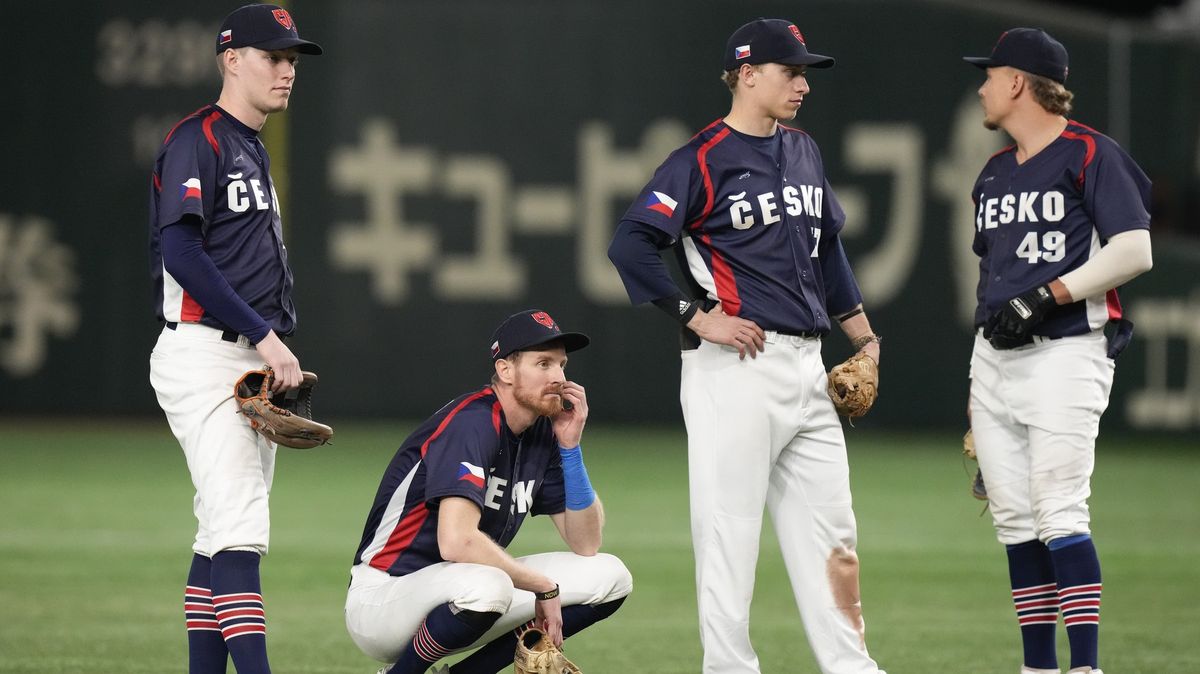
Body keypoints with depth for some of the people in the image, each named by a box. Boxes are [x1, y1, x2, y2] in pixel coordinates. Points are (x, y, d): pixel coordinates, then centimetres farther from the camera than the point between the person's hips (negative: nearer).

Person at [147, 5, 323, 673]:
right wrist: (265, 335, -19)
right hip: (204, 358, -10)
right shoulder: (198, 141, -9)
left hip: (257, 362, 10)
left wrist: (280, 356, 11)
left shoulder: (255, 149, 20)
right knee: (240, 526, -18)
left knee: (226, 534, 9)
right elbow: (182, 254, -19)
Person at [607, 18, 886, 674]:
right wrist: (698, 318, -15)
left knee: (831, 527, 8)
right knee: (729, 528, -4)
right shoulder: (702, 159, -8)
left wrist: (864, 338, 23)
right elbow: (631, 245, -14)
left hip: (805, 366, 8)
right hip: (736, 368, -8)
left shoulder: (803, 152, 16)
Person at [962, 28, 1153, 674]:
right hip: (995, 356, 8)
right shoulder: (993, 173, 20)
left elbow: (1134, 252, -13)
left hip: (1066, 351, -8)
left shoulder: (1090, 155, -5)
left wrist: (1047, 297, -17)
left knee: (1058, 511, -16)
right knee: (1013, 518, 5)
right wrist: (979, 382, 20)